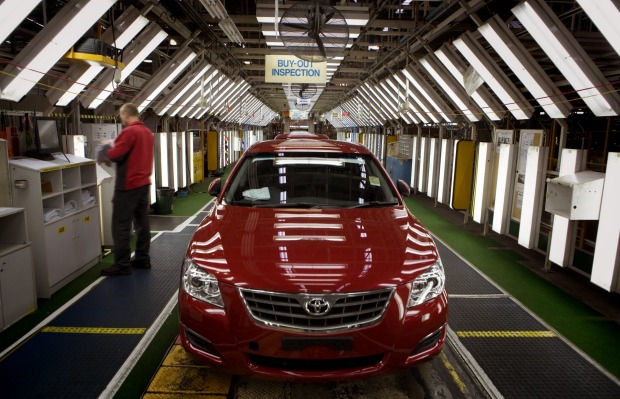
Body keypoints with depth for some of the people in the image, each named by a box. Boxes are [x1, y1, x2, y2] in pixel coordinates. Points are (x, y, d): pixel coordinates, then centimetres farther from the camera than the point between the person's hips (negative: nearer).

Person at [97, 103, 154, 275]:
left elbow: (115, 154, -20)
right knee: (142, 222, 12)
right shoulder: (148, 132, 14)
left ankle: (122, 265, 0)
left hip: (128, 185, -9)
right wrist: (113, 152, 15)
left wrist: (105, 152, 1)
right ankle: (143, 258, 19)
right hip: (143, 182, 9)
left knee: (121, 226, -4)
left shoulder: (129, 131, -15)